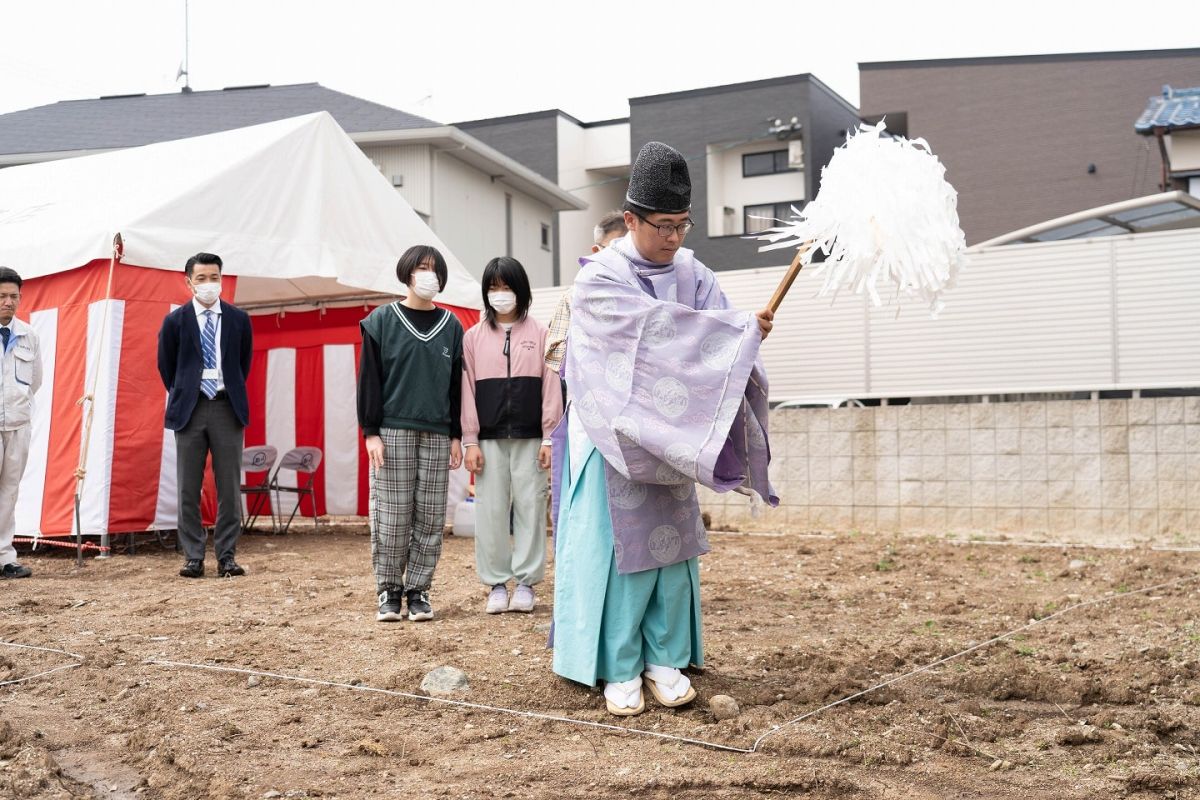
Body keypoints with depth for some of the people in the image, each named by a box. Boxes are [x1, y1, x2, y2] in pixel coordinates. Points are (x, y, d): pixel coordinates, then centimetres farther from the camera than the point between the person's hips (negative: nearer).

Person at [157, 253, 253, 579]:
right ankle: (193, 557, 10)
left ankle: (227, 556, 8)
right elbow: (166, 366, 12)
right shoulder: (175, 321, 1)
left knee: (229, 487, 1)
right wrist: (182, 396, 12)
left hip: (227, 407, 0)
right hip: (190, 408, 0)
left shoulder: (239, 319, 3)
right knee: (188, 488, 3)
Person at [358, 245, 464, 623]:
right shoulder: (382, 321, 3)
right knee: (391, 517, -2)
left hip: (437, 435, 3)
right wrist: (370, 432, -6)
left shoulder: (451, 326, 11)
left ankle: (418, 591, 11)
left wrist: (456, 436, 7)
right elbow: (369, 379, 0)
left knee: (430, 518, 2)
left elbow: (456, 384, 12)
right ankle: (389, 590, 10)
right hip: (393, 432, -2)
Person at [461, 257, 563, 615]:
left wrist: (549, 438, -3)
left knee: (530, 507, 0)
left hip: (528, 438, -1)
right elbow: (468, 391, 5)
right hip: (489, 438, 1)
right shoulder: (474, 337, 8)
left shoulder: (539, 334, 5)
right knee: (490, 510, 1)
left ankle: (526, 581, 9)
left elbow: (551, 387, 2)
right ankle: (496, 583, 10)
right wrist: (470, 441, 0)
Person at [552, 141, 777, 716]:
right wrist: (742, 327, -24)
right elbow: (661, 327, -23)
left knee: (674, 545, 7)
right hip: (616, 438, -5)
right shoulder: (599, 280, -11)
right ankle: (619, 669, 8)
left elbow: (717, 342, -6)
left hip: (671, 439, 5)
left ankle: (665, 660, 18)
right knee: (622, 549, -2)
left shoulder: (692, 274, 5)